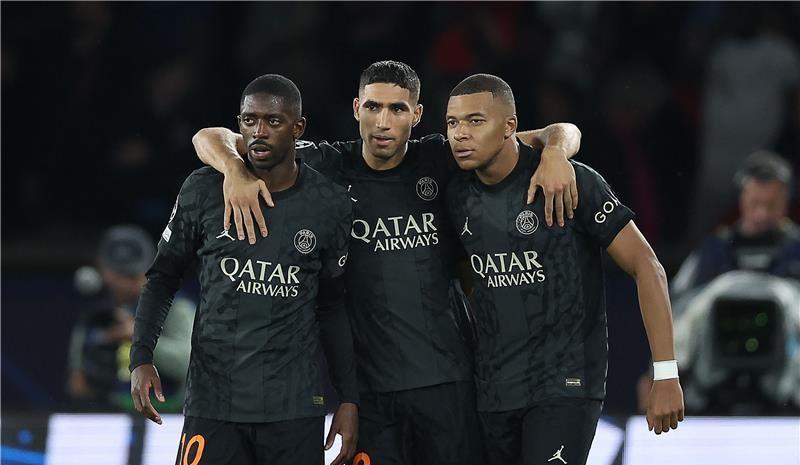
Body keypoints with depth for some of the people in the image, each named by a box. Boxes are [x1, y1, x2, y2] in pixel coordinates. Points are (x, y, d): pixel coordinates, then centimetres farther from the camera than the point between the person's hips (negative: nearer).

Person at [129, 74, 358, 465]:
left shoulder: (330, 207, 3)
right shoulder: (204, 191, 1)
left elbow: (331, 307, 12)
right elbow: (163, 276, 10)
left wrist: (348, 399, 8)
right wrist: (141, 356, -3)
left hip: (295, 409, 1)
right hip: (213, 402, -1)